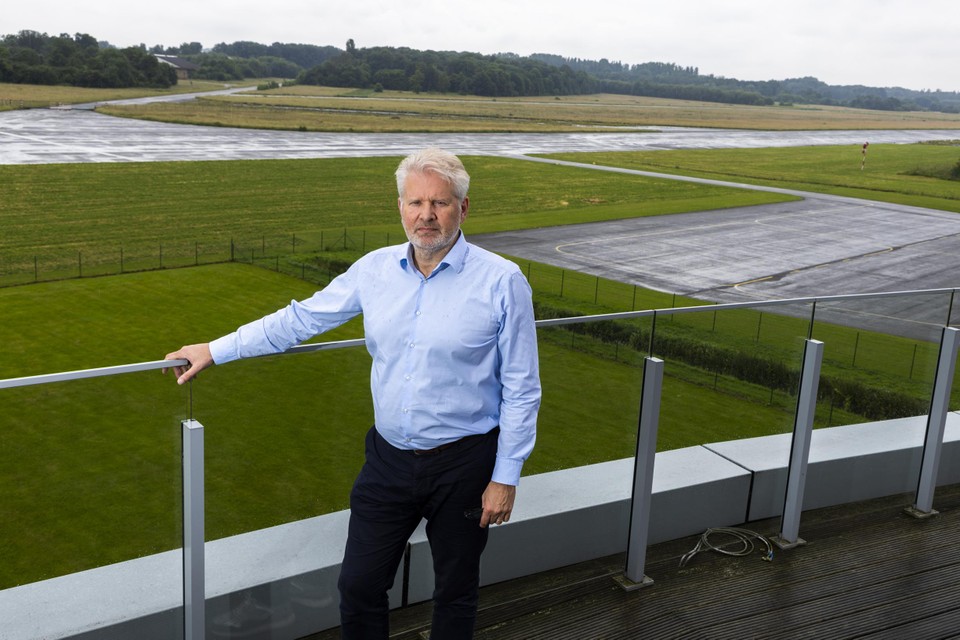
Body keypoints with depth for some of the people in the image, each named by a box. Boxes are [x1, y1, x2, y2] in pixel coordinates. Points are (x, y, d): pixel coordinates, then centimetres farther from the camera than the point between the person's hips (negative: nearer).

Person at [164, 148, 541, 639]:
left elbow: (521, 389, -9)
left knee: (455, 593, 15)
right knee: (359, 585, 12)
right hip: (390, 458, 4)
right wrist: (215, 351, 9)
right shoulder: (374, 269, -1)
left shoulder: (501, 281, -13)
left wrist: (506, 477, -10)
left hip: (463, 465, -3)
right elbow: (301, 318, 8)